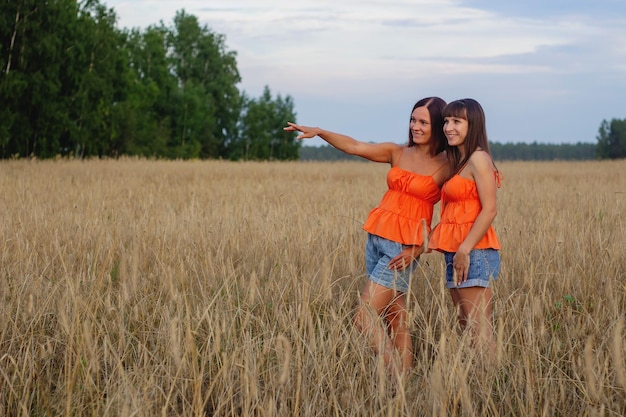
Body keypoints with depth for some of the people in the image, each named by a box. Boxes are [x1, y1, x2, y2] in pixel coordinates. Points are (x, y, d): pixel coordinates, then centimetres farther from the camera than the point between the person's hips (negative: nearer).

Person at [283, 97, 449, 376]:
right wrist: (319, 132, -13)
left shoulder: (446, 167, -5)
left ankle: (397, 377, -4)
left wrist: (419, 250, -13)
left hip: (403, 247, -6)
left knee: (364, 317, -11)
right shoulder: (397, 153, 9)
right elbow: (355, 147, 0)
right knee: (395, 322, 8)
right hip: (376, 238, 6)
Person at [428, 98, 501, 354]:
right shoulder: (458, 162, 19)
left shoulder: (478, 159, -9)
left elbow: (489, 211, -17)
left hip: (474, 253, -10)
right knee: (466, 327, 10)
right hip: (455, 253, 10)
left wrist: (465, 249, -21)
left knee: (480, 333, -11)